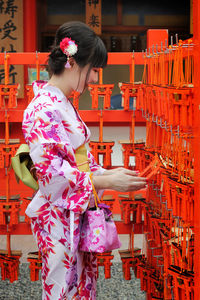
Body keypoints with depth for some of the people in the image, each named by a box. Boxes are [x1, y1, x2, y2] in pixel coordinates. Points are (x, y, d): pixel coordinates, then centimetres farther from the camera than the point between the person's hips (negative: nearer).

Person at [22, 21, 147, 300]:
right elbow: (51, 169, -22)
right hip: (58, 216, -9)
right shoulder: (44, 109, -18)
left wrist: (107, 172, 6)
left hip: (77, 212, 9)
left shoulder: (63, 104, 12)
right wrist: (106, 181, -19)